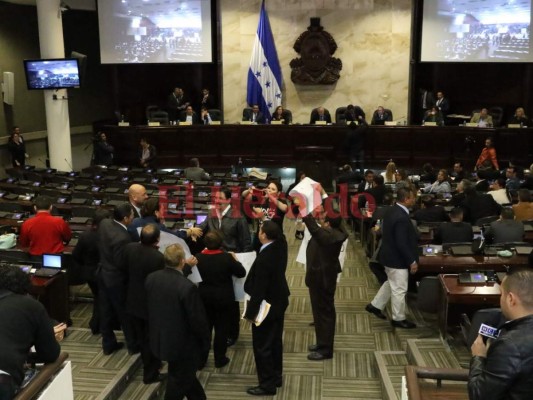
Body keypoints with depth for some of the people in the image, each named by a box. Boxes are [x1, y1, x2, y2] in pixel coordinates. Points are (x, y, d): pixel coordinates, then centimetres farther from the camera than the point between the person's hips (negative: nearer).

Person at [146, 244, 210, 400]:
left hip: (160, 339, 7)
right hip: (183, 344, -7)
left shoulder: (151, 278, -9)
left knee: (184, 375, 26)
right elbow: (198, 320, -20)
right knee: (180, 381, 14)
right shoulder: (187, 287, -29)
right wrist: (205, 342, -5)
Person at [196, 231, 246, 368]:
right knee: (222, 328, 10)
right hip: (224, 298, -3)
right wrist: (235, 260, 6)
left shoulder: (198, 257, -13)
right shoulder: (227, 257, -20)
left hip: (204, 297, 3)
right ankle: (219, 359, 20)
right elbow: (242, 273, -10)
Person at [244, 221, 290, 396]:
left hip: (266, 306, -9)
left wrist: (251, 311, -16)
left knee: (262, 345, 5)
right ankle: (276, 377, 34)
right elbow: (278, 231, 16)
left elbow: (259, 288, -25)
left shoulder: (264, 258, -30)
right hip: (279, 301, 9)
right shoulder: (280, 245, -7)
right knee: (275, 341, 21)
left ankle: (267, 384, 16)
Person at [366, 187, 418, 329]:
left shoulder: (392, 211, 3)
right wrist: (412, 261, -18)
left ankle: (375, 305, 36)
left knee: (391, 283, 26)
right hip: (397, 259, -10)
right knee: (399, 289, 5)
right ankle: (398, 319, 19)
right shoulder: (401, 218, -28)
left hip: (390, 255, 10)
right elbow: (402, 244, -27)